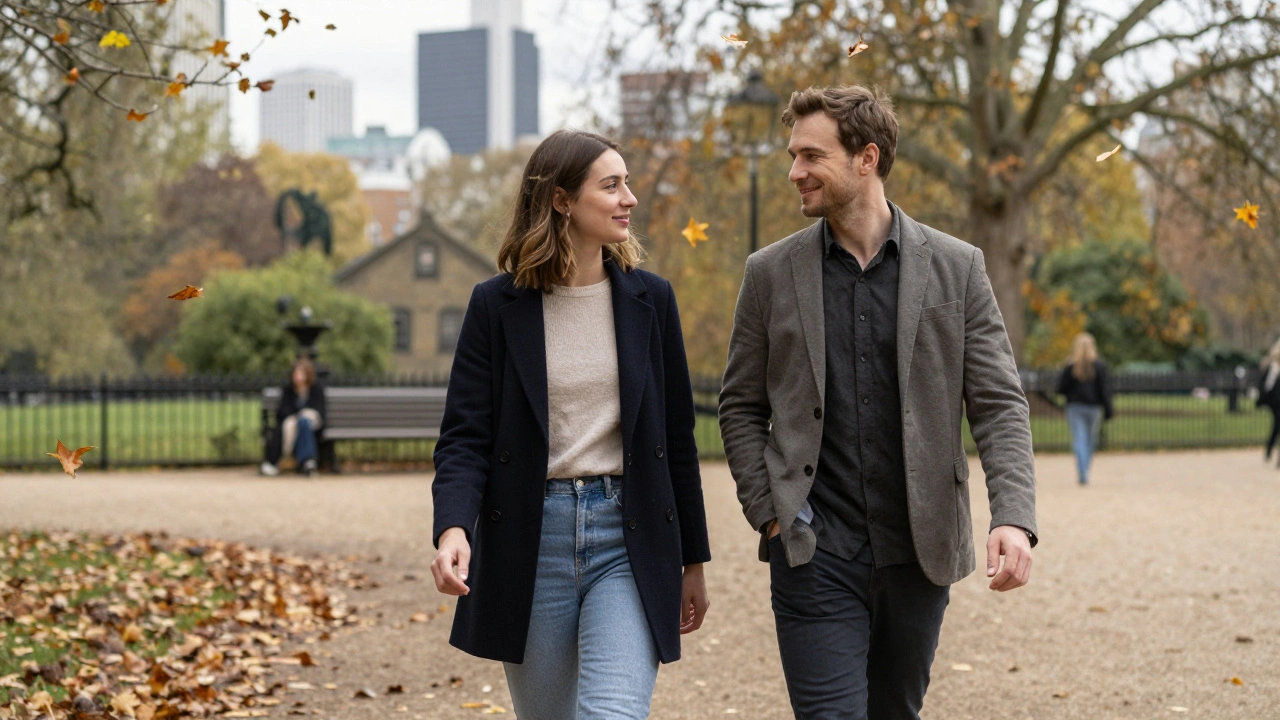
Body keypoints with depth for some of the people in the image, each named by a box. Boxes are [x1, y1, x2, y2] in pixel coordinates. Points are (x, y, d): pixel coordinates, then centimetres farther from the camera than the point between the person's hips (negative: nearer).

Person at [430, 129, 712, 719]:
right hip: (531, 540, 0)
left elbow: (677, 437, 10)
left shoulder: (650, 299, 5)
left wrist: (693, 560, 12)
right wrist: (453, 527, -24)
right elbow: (464, 436, -5)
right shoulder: (497, 305, -1)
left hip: (629, 541, 0)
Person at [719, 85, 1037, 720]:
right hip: (814, 555, -1)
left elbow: (999, 404, -1)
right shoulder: (772, 273, 4)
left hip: (919, 552, 1)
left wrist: (1013, 518, -15)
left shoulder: (956, 268, 2)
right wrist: (768, 513, -3)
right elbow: (740, 409, 10)